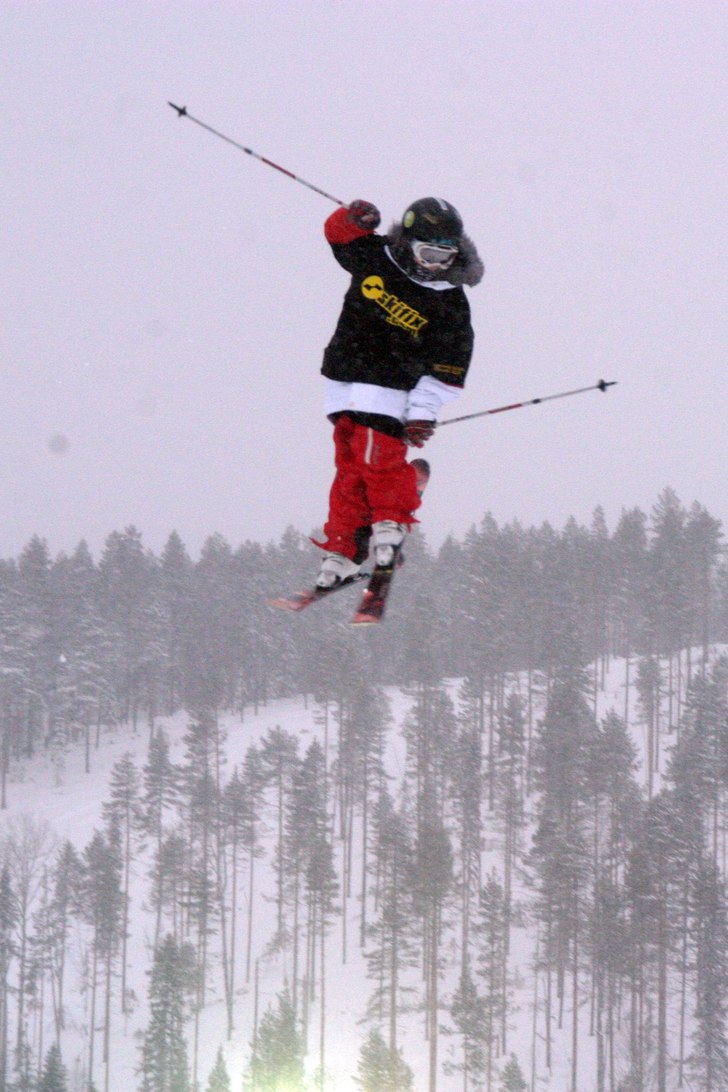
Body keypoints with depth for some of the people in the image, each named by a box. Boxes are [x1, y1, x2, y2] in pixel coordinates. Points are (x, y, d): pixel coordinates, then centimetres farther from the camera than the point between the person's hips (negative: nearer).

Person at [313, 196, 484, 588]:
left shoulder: (449, 302, -7)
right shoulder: (373, 256, 0)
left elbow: (446, 366, -6)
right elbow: (339, 233, 17)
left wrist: (424, 411, -11)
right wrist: (353, 219, -6)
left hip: (389, 390, -3)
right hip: (345, 378, 3)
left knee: (378, 458, -19)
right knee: (350, 467, 5)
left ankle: (391, 522, 3)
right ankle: (342, 545, 11)